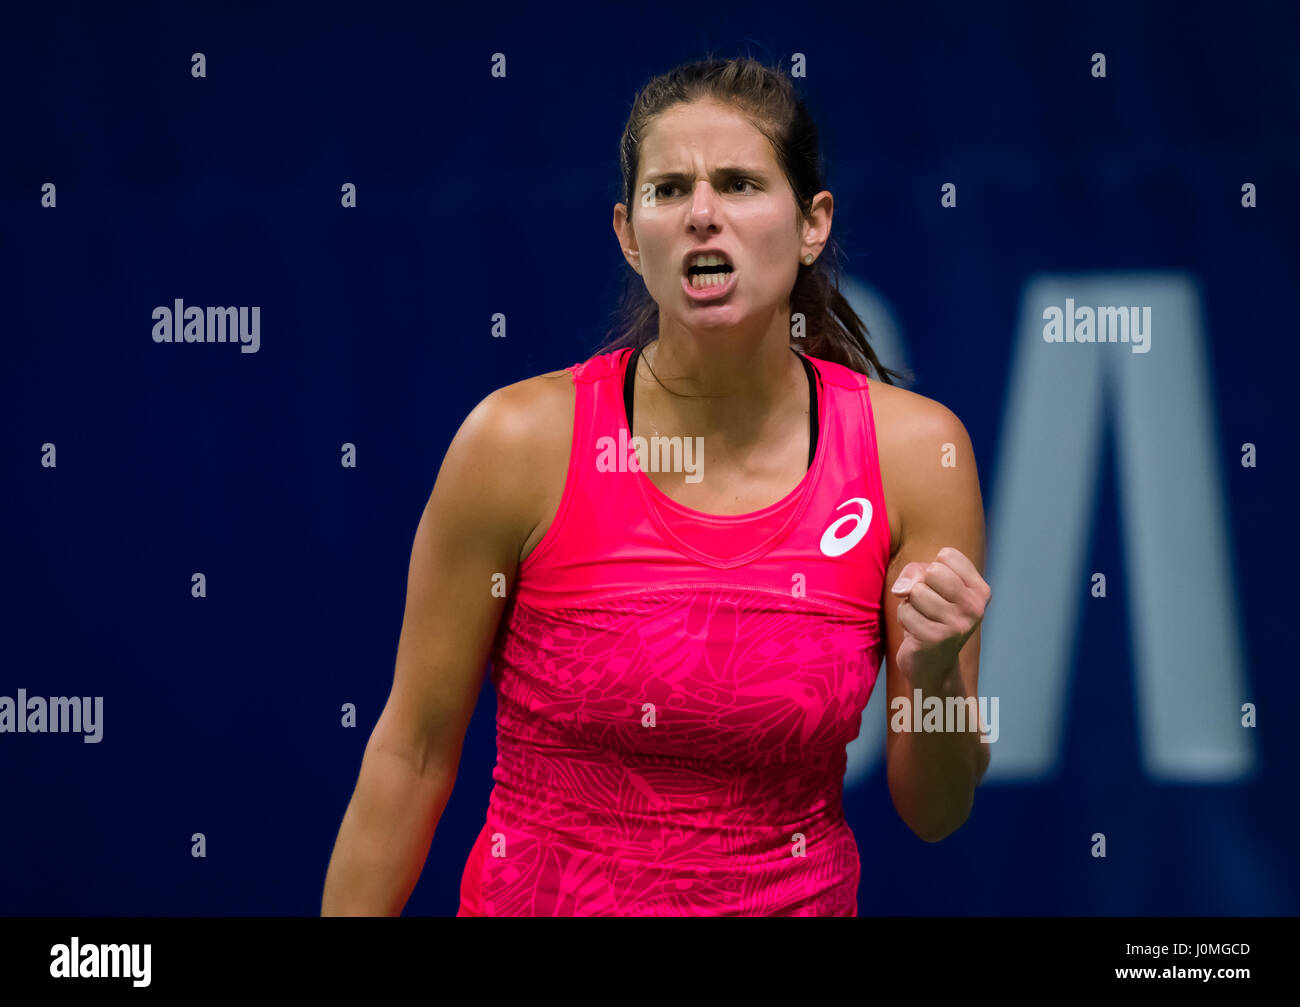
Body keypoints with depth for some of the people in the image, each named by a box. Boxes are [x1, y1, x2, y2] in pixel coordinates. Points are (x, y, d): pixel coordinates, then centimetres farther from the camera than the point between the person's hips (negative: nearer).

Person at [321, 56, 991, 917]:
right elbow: (412, 753, -8)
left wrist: (934, 672, -23)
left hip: (802, 898, 2)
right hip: (534, 901, -2)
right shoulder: (521, 441, -15)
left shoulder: (913, 451, -11)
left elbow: (935, 813, -6)